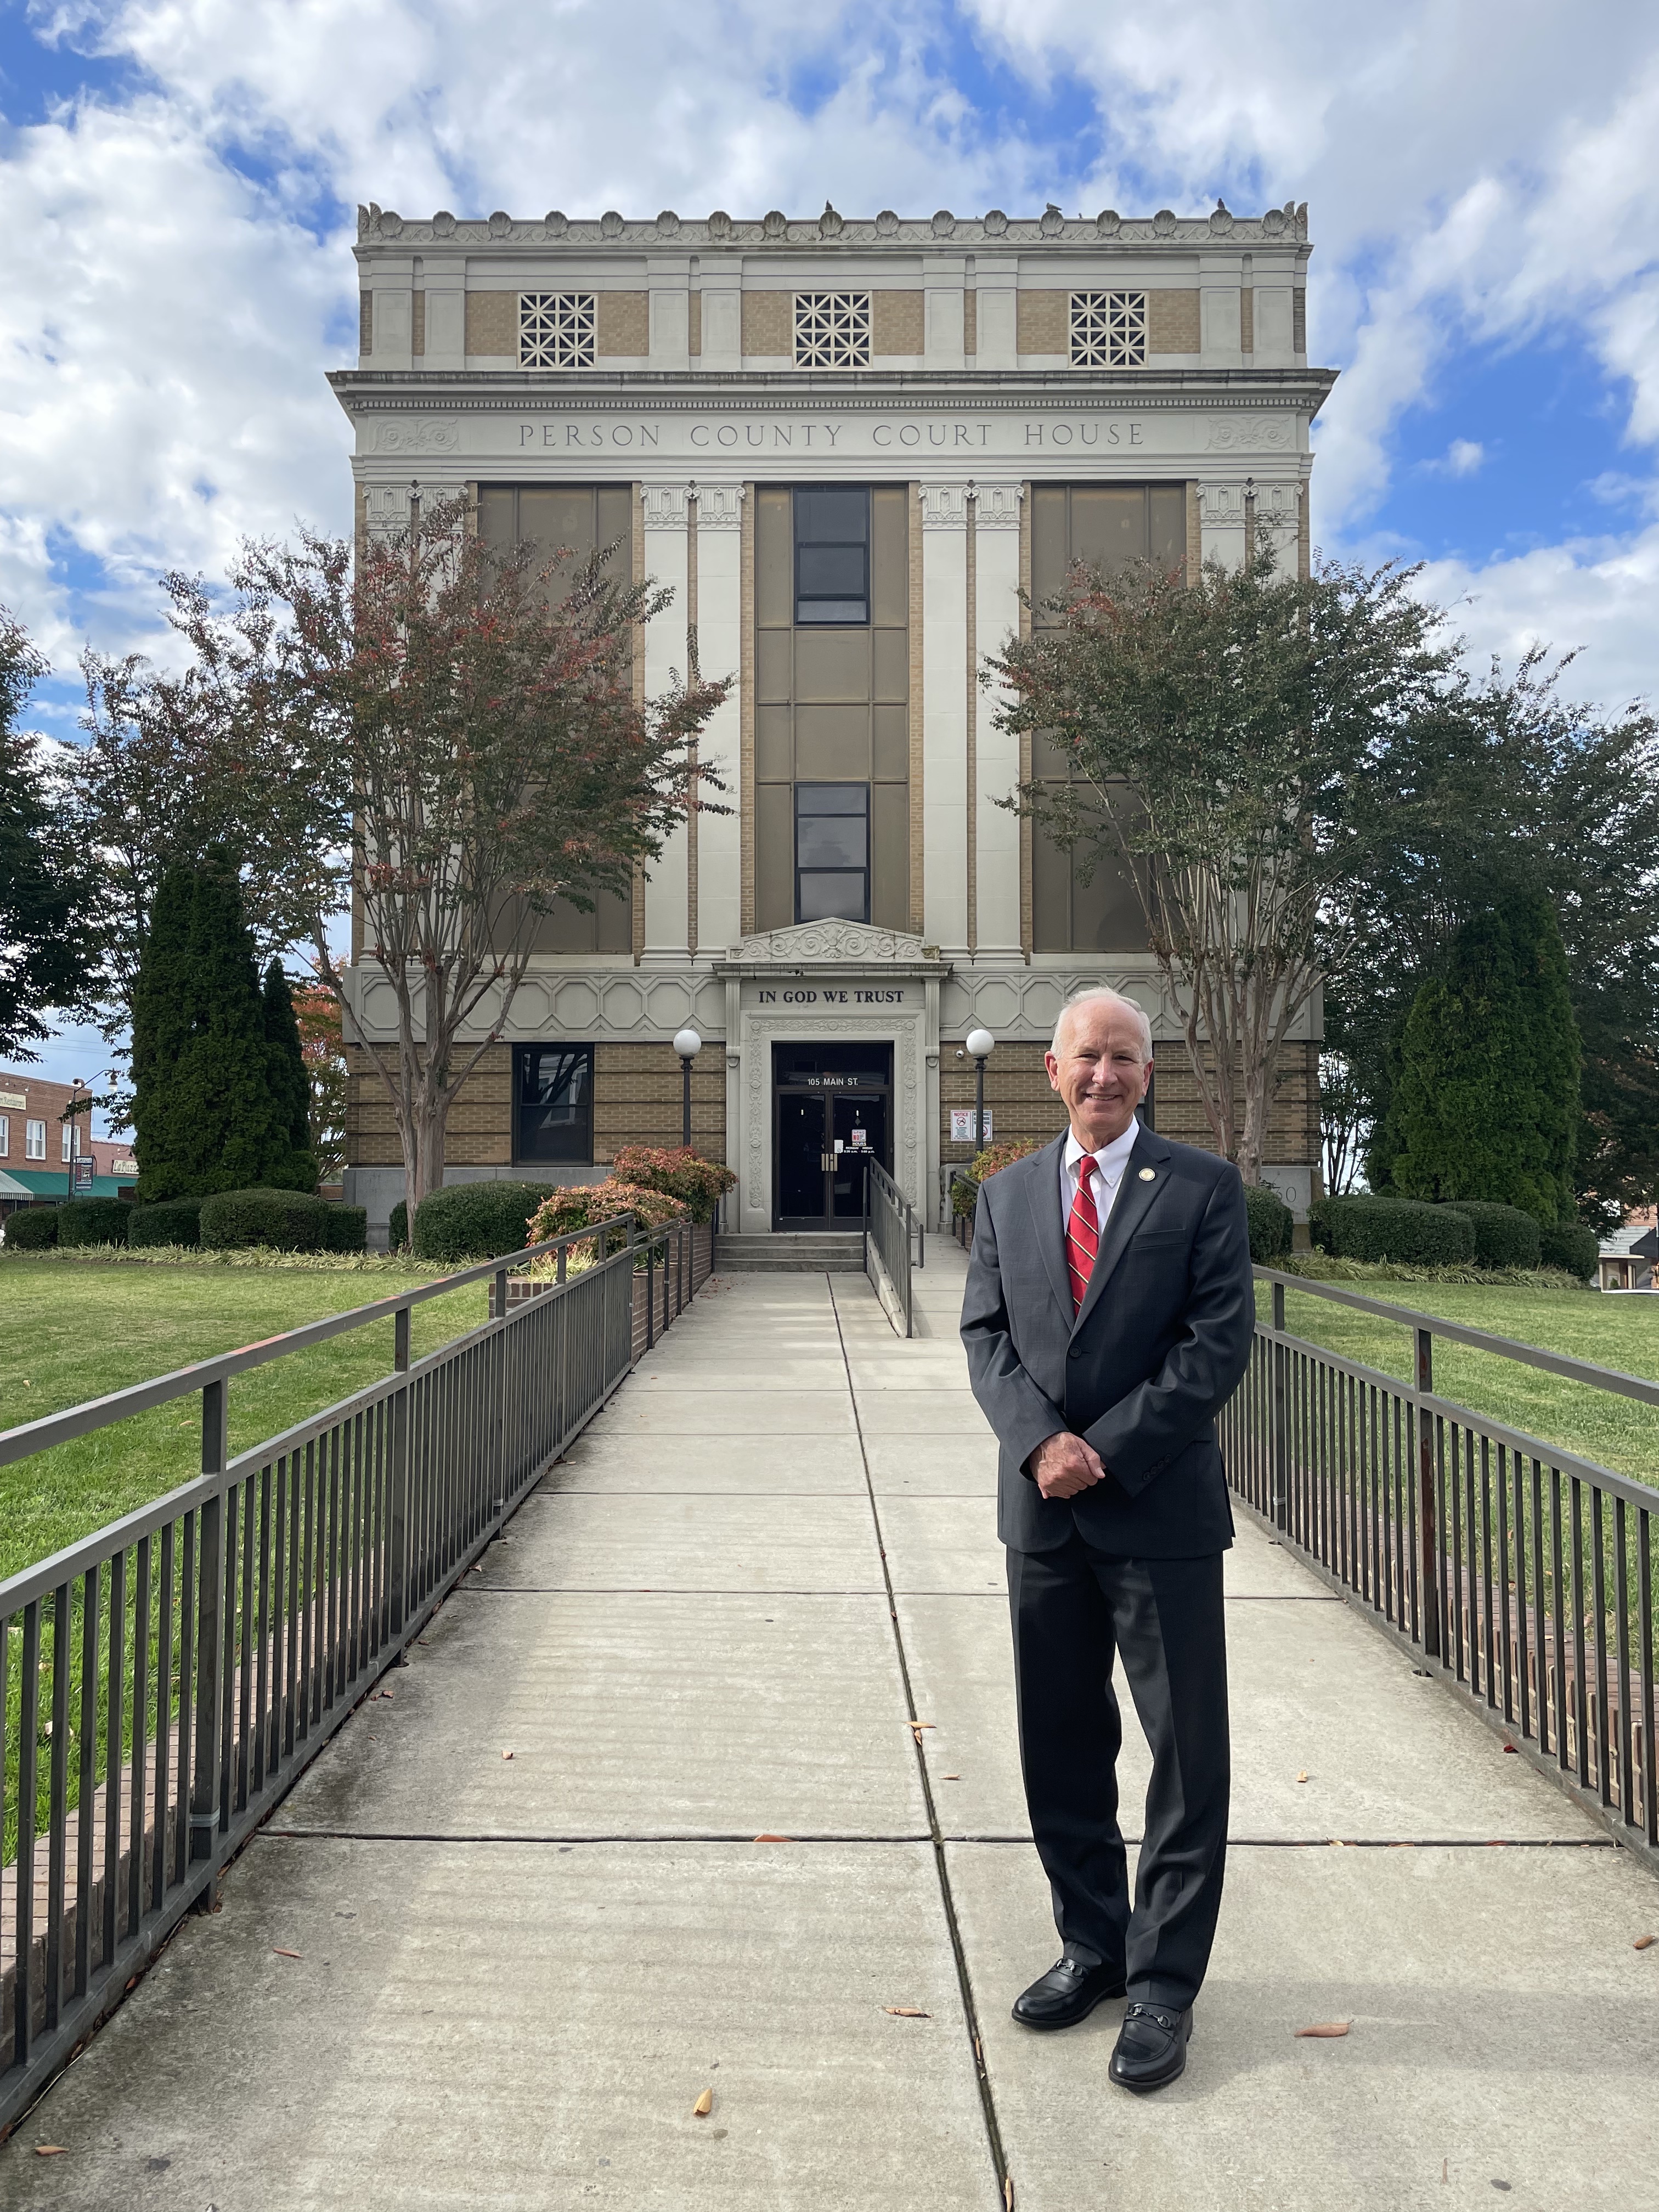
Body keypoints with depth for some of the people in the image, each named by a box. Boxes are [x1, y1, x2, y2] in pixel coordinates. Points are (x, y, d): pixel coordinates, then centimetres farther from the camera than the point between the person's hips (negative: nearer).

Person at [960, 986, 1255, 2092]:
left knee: (1187, 1753, 5)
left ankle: (1163, 1987, 22)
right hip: (1044, 1508, 4)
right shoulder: (1008, 1194, 9)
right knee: (1061, 1748, 14)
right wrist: (1039, 1442, -12)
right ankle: (1093, 1946, 33)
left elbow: (1220, 1342, -9)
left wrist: (1108, 1449, -15)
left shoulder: (1204, 1187, -2)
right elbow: (987, 1334, 5)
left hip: (1161, 1509, -3)